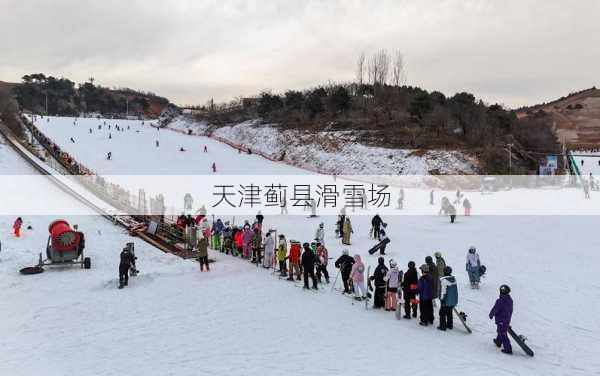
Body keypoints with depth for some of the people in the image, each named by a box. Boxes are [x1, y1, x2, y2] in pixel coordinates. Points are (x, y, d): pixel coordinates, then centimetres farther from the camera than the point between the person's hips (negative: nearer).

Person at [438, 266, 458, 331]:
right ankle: (449, 325, 28)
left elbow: (443, 291, -20)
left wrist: (442, 299, -11)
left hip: (446, 301, -7)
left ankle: (443, 326, 10)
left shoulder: (443, 280, -21)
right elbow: (456, 289, 13)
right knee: (449, 312, 20)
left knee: (442, 313, 6)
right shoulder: (454, 278, 4)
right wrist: (455, 299, 22)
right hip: (454, 300, 8)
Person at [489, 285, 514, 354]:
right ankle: (498, 342, 47)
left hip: (501, 320, -8)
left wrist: (491, 315, 4)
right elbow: (511, 310, 10)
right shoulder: (510, 300, -3)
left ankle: (508, 349, 0)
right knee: (501, 331, 27)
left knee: (503, 334, -1)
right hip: (508, 319, 8)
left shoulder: (500, 301, -26)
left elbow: (494, 309, -16)